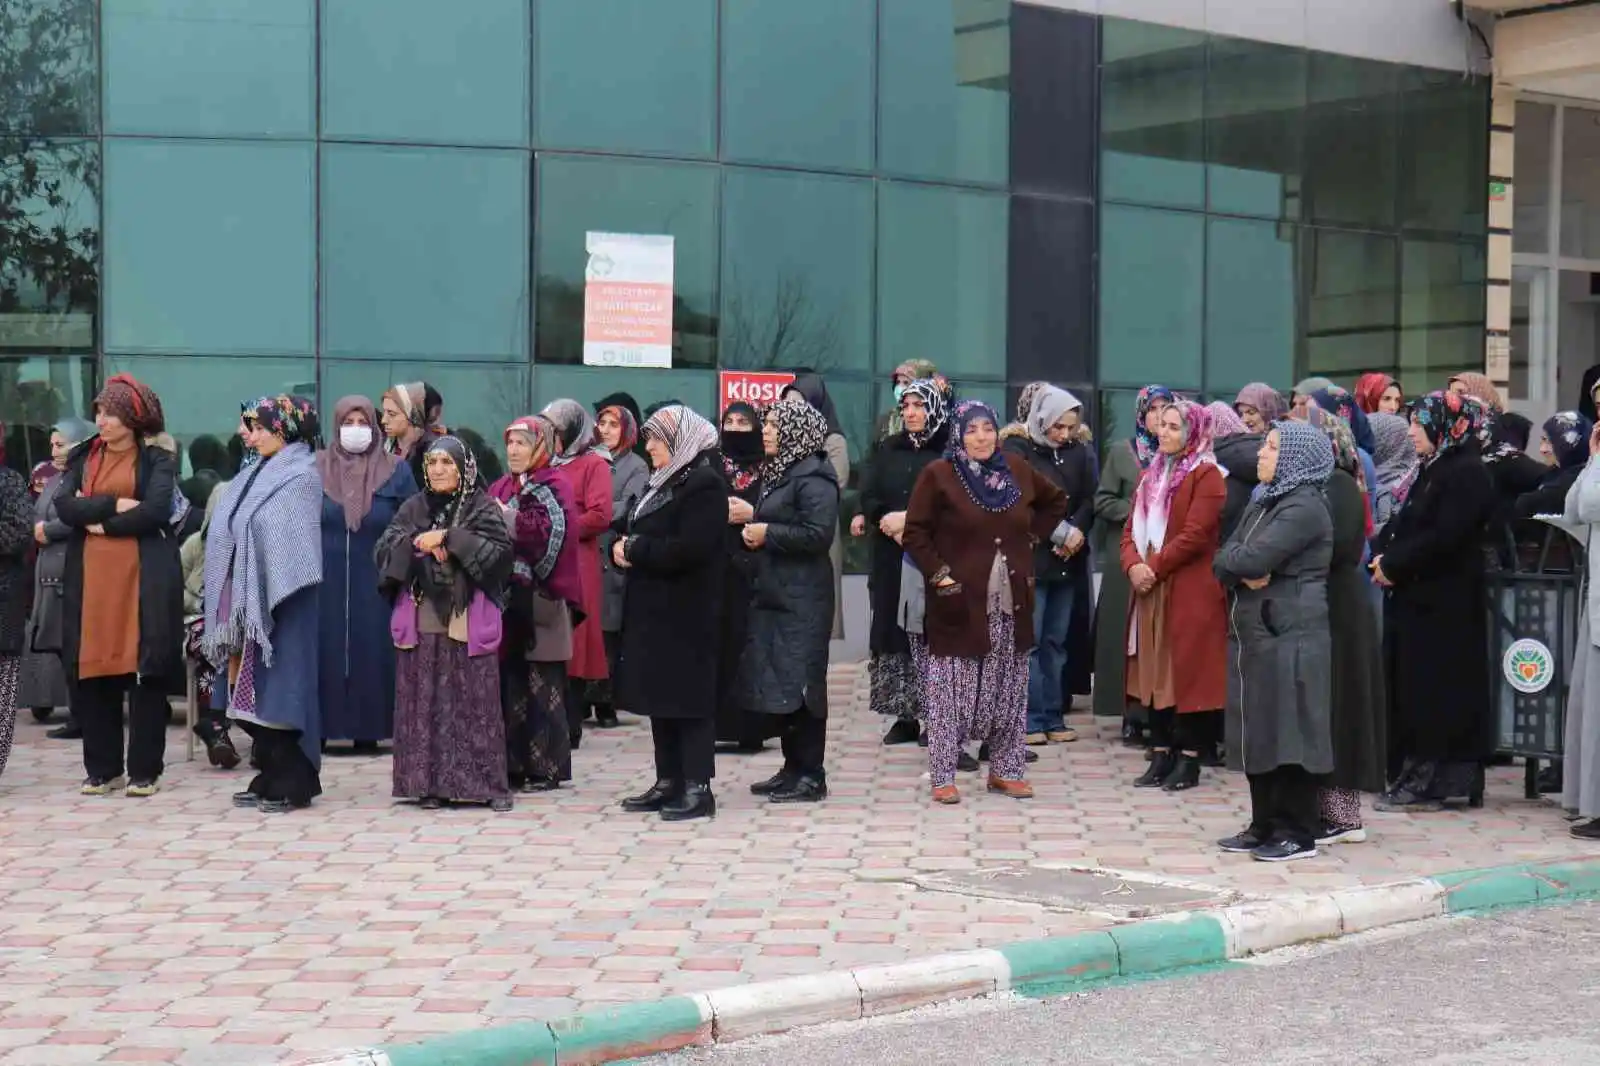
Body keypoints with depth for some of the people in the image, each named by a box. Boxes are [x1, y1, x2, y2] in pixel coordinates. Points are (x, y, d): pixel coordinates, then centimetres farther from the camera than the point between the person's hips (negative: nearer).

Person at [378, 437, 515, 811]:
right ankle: (430, 784, 5)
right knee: (425, 703, 1)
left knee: (475, 702, -3)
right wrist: (417, 543, -12)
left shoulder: (483, 508, 4)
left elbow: (499, 551, -10)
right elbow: (385, 549, 5)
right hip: (422, 620, 3)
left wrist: (450, 538, -14)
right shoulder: (413, 509, 13)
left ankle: (489, 784, 2)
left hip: (467, 622, -3)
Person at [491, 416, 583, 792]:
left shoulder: (553, 489, -1)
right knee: (510, 681, 6)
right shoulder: (501, 488, 16)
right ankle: (514, 764, 12)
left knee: (542, 686, -3)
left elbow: (552, 534, -16)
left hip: (539, 602, -6)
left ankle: (546, 767, 2)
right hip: (507, 598, 6)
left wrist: (510, 520, -13)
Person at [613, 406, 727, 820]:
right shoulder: (663, 480, 16)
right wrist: (622, 546, -5)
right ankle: (668, 782, 17)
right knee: (658, 696, 11)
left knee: (688, 696, -5)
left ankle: (698, 788, -1)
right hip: (654, 610, 9)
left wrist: (635, 550, -15)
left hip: (687, 615, -9)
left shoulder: (703, 484, -13)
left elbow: (691, 549, -23)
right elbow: (632, 528, 18)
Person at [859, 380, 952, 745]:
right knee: (894, 632, 3)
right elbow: (868, 497, 5)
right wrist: (889, 520, -13)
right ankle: (904, 717, 9)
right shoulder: (887, 449, 14)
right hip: (891, 559, 5)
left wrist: (910, 518, -15)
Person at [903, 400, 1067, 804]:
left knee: (1008, 688, 10)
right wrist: (938, 574, -13)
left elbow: (1055, 500, 23)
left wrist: (1037, 536, 12)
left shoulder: (1017, 469, 6)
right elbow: (915, 532, -6)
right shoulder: (938, 475, -7)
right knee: (952, 688, -2)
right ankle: (942, 776, 3)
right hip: (958, 600, -5)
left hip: (1010, 600, 5)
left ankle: (1006, 770, 20)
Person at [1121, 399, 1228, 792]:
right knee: (1155, 670, 8)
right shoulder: (1152, 475, 18)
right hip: (1151, 590, 7)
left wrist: (1155, 567, -14)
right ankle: (1161, 754, 14)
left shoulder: (1206, 475, -7)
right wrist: (1133, 565, -6)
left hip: (1190, 592, -7)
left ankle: (1188, 759, 2)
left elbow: (1195, 535, -16)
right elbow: (1132, 529, 13)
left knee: (1187, 670, -4)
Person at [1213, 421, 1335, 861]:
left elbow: (1252, 558, -22)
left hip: (1290, 637, -9)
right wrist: (1244, 572, -10)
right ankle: (1265, 825, 18)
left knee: (1288, 732, -6)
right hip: (1254, 634, 9)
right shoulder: (1263, 504, 18)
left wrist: (1234, 558, 0)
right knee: (1259, 732, 11)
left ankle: (1298, 833, 0)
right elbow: (1222, 562, 11)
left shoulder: (1305, 508, -11)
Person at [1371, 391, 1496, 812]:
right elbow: (1403, 523, 16)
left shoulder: (1466, 475, -13)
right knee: (1409, 689, 10)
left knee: (1431, 691, -4)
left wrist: (1394, 565, -14)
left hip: (1443, 605, -9)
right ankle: (1411, 776, 15)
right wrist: (1385, 556, -2)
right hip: (1415, 598, 9)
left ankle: (1427, 782, 1)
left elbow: (1442, 538, -21)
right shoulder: (1432, 470, 17)